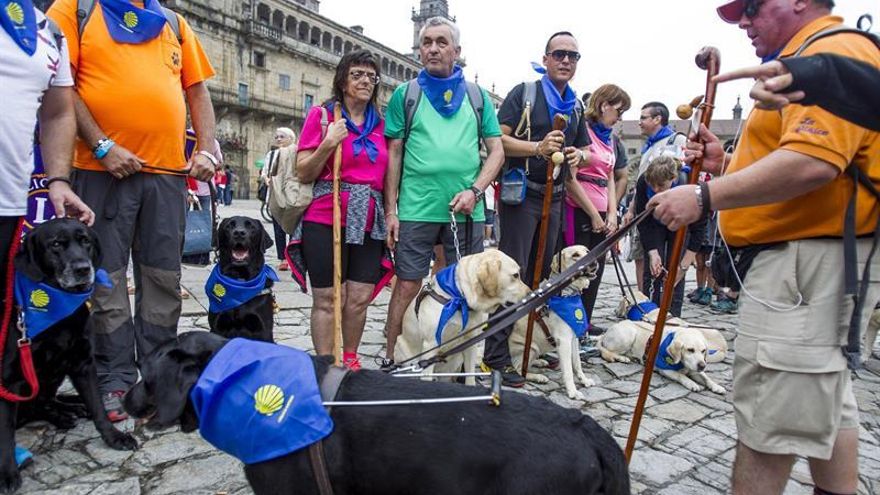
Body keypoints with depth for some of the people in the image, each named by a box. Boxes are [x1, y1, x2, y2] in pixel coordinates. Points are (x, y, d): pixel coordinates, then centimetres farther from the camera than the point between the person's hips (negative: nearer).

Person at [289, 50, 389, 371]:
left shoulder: (380, 123, 13)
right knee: (328, 298, 1)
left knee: (360, 297, 5)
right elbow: (303, 174, -2)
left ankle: (350, 360, 21)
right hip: (326, 220, -4)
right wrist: (329, 143, -15)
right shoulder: (322, 115, 2)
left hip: (368, 223, 4)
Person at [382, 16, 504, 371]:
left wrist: (475, 191, -8)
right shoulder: (405, 94, 7)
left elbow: (496, 150, 8)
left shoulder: (478, 97, 11)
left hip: (466, 210, 2)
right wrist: (391, 210, -1)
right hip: (415, 209, -2)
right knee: (407, 285, 1)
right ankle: (391, 356, 16)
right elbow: (394, 155, 5)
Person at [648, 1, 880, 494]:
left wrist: (705, 196, -25)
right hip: (811, 254, 12)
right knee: (825, 396, 19)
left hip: (811, 256, -12)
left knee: (768, 414, -6)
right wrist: (726, 163, 10)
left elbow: (812, 162, -28)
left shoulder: (834, 53, -11)